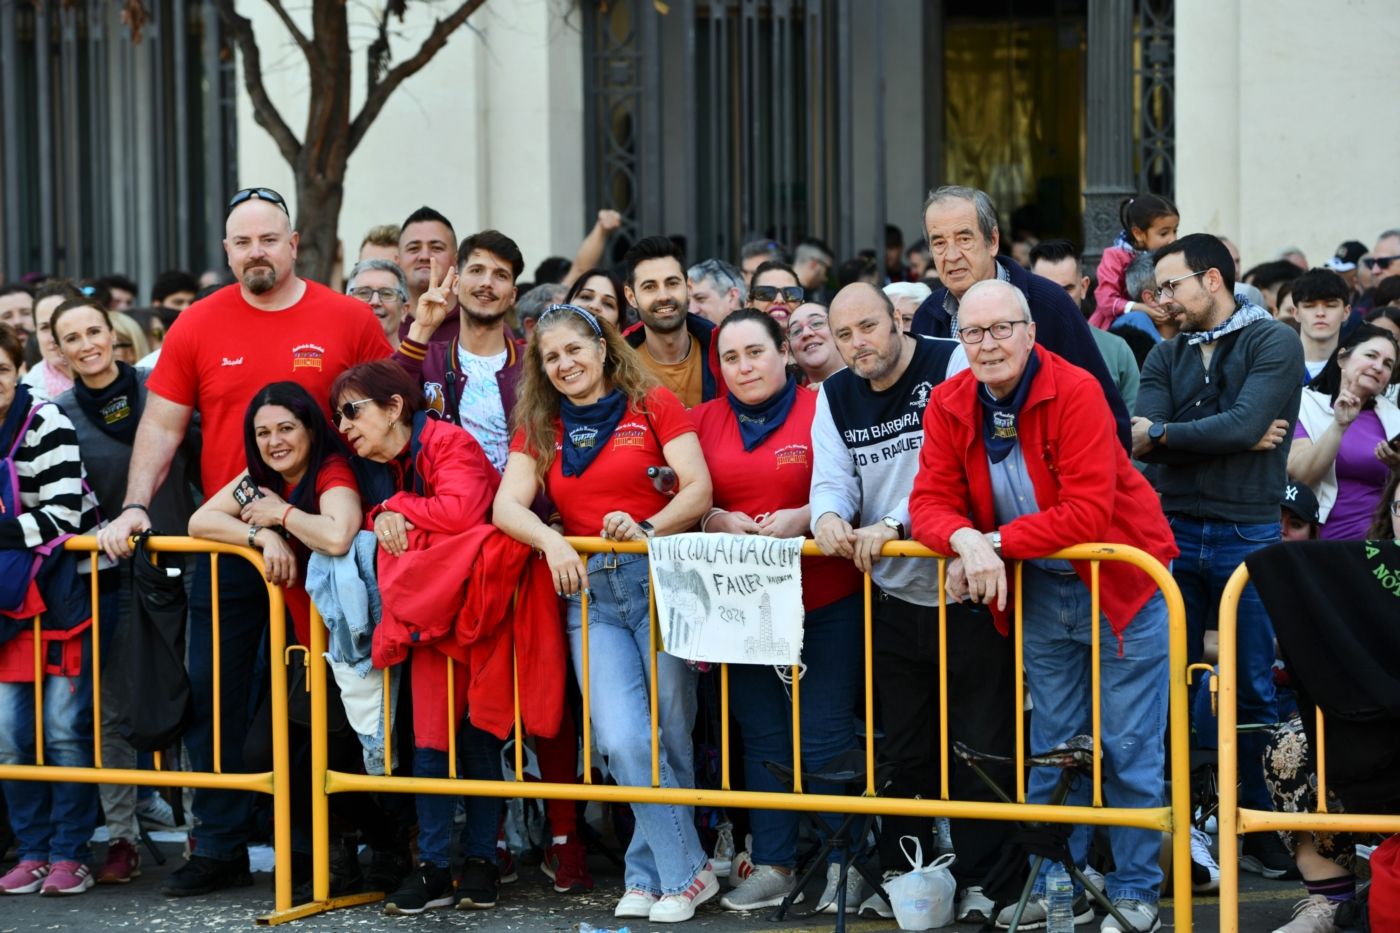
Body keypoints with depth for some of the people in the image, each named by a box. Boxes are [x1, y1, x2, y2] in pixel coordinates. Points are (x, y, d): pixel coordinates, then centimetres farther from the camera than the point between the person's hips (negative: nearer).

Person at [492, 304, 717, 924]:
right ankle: (688, 872, -1)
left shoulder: (653, 406, 5)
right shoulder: (538, 429, 15)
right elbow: (507, 507, 2)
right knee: (623, 741, -12)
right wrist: (552, 541, -17)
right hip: (590, 593, 2)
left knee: (669, 737, -4)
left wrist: (649, 528, -23)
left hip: (661, 579, -2)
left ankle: (649, 873, 9)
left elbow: (698, 491, -6)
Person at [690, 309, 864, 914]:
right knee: (762, 736, 10)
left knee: (825, 734, -3)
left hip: (823, 600, -4)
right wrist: (716, 521, -12)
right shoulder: (705, 421, 9)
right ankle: (773, 867, 18)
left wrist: (803, 518, -21)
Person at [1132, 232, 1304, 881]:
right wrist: (1233, 439, -13)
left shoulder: (1273, 343, -2)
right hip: (1173, 530, 4)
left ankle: (1261, 829, 7)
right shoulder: (1166, 357, 12)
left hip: (1246, 534, -4)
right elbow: (1142, 443, -3)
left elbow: (1245, 424, -17)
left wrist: (1163, 433, -7)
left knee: (1253, 692, -1)